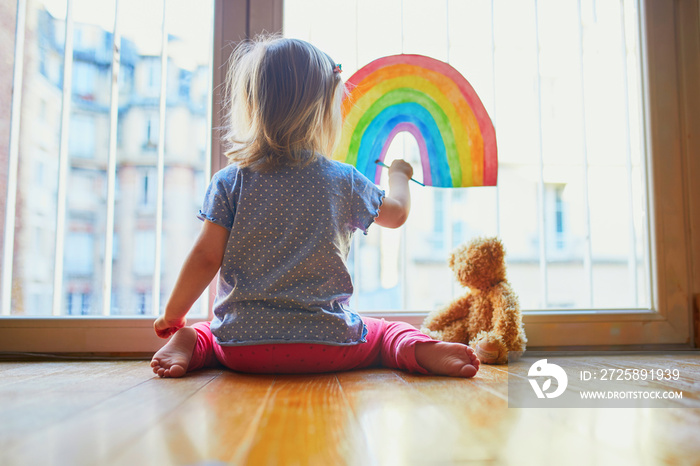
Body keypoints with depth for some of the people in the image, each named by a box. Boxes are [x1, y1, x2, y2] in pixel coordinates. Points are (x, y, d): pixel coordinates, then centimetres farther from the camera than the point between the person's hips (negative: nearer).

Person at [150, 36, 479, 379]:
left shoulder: (229, 183, -3)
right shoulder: (344, 182, -1)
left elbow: (206, 258, -4)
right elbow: (396, 213, 16)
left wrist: (172, 315, 12)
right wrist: (399, 173, 38)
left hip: (243, 345, 1)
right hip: (326, 344, -1)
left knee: (206, 332, 31)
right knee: (386, 332, 20)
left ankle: (188, 344, -2)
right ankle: (419, 350, -12)